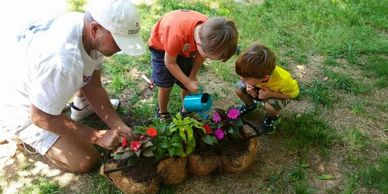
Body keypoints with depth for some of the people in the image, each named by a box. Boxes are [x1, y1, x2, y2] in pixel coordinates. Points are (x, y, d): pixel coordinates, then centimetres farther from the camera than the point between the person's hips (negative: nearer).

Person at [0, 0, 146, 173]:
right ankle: (26, 138, 9)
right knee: (86, 161, -10)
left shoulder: (86, 25, -15)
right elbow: (40, 117, -28)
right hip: (24, 112, -7)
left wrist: (118, 125, -13)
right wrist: (98, 136, -23)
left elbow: (92, 86, -6)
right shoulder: (62, 62, -42)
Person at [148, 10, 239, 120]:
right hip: (161, 45, -4)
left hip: (184, 47, 4)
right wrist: (188, 82, -20)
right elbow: (170, 63, -26)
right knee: (165, 85, -3)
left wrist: (192, 77, -9)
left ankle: (186, 110, 28)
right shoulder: (177, 35, -45)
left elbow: (200, 55, -9)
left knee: (187, 86, 4)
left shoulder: (209, 31, -31)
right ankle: (162, 114, 22)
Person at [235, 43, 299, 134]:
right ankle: (250, 105, 14)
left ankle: (272, 117, 5)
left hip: (277, 93, -4)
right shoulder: (253, 71, -32)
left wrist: (271, 94, -36)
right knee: (239, 88, -19)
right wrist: (248, 85, -30)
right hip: (259, 88, 4)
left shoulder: (283, 80, -42)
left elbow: (294, 92, -22)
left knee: (270, 107, -34)